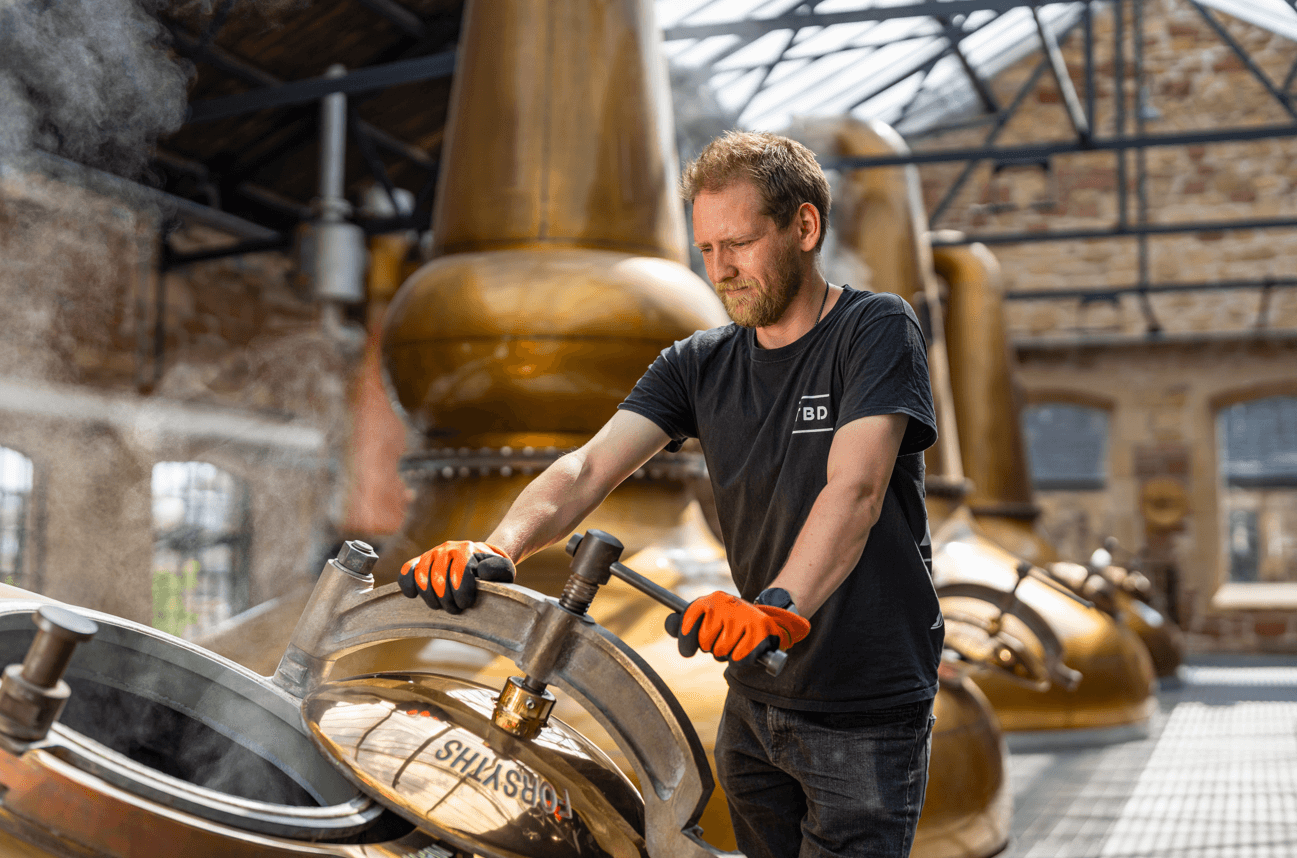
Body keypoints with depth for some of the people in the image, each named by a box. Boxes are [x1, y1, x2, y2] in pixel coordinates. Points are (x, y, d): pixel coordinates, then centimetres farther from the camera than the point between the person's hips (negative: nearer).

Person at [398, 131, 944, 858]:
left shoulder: (877, 329, -10)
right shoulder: (699, 365, 5)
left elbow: (856, 490, -25)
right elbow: (591, 466, -8)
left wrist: (778, 605, -42)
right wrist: (498, 548, -27)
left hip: (868, 715, -5)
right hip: (756, 700, 5)